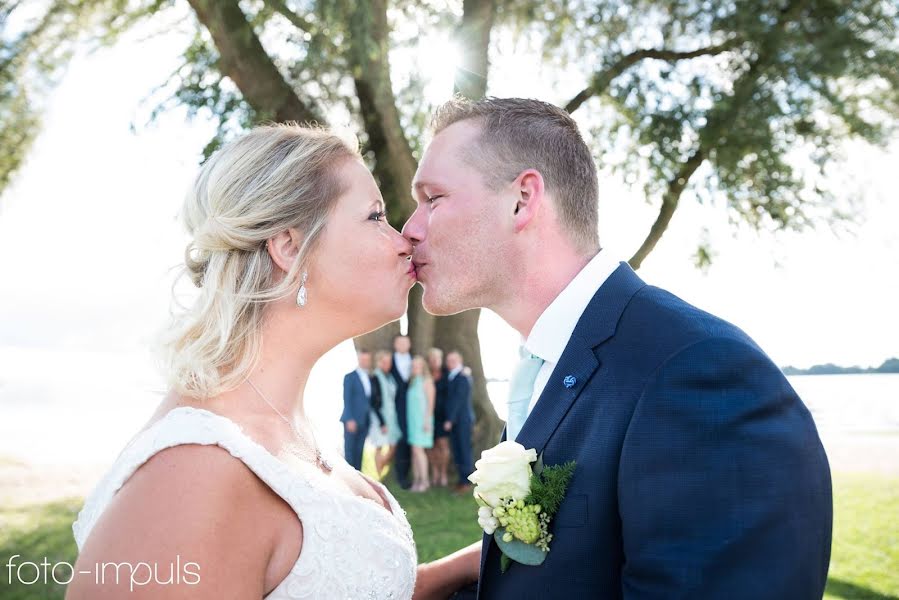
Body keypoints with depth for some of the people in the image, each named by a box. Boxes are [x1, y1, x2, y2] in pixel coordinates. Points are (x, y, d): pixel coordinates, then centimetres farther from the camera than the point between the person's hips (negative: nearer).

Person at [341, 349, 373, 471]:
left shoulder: (369, 378, 14)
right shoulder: (350, 377, -3)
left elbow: (370, 399, 13)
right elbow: (347, 399, -8)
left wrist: (373, 419, 5)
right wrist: (350, 419, -15)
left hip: (365, 420, 5)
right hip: (352, 420, -5)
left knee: (359, 451, 6)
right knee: (350, 450, -3)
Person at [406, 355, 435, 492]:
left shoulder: (426, 381, -9)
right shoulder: (412, 381, 12)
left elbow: (430, 402, -11)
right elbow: (410, 402, 14)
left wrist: (427, 421, -15)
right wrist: (408, 421, 9)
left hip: (422, 420, -7)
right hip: (412, 420, 7)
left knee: (418, 450, -11)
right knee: (414, 451, 7)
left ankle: (424, 480, -4)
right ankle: (416, 479, 12)